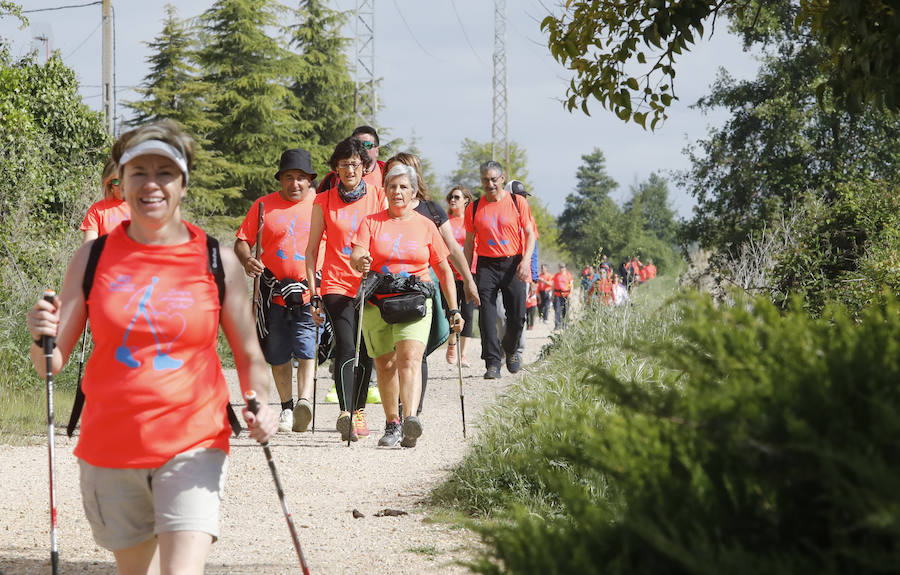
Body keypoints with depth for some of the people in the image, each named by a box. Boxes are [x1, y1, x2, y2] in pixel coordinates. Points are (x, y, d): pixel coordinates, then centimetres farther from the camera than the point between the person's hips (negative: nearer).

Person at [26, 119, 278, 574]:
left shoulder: (218, 261, 0)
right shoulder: (94, 258, 2)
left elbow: (248, 354, 8)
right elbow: (52, 364, 4)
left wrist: (262, 405, -12)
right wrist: (42, 339, -19)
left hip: (193, 446, -2)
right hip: (109, 447, 2)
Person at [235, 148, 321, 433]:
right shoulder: (264, 205, 6)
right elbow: (242, 240, 7)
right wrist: (247, 260, -15)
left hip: (311, 292, -2)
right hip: (274, 290, 2)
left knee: (306, 348, -18)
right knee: (278, 354, 8)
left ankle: (305, 402, -27)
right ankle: (287, 407, 21)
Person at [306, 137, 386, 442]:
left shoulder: (378, 197, 5)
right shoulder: (324, 202, 4)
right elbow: (312, 248, 7)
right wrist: (313, 293, 2)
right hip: (337, 284, -2)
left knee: (365, 351, 6)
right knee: (346, 347, -18)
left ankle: (358, 411, 24)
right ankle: (345, 415, -27)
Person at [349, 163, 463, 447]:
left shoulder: (425, 226, 9)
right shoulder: (372, 223, 8)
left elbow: (444, 270, 13)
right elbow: (355, 257, -6)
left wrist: (453, 309, 6)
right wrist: (360, 262, -31)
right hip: (377, 303, 2)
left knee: (410, 358, -20)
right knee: (385, 365, 5)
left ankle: (411, 419, -36)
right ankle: (392, 424, 18)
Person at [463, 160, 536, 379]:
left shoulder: (518, 203, 2)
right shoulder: (474, 208, 6)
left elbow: (529, 234, 3)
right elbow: (469, 243, 11)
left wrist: (526, 260, -13)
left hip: (513, 264, -1)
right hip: (486, 265, 1)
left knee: (517, 316, -1)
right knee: (487, 315, -9)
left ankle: (511, 349, 28)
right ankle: (492, 363, -7)